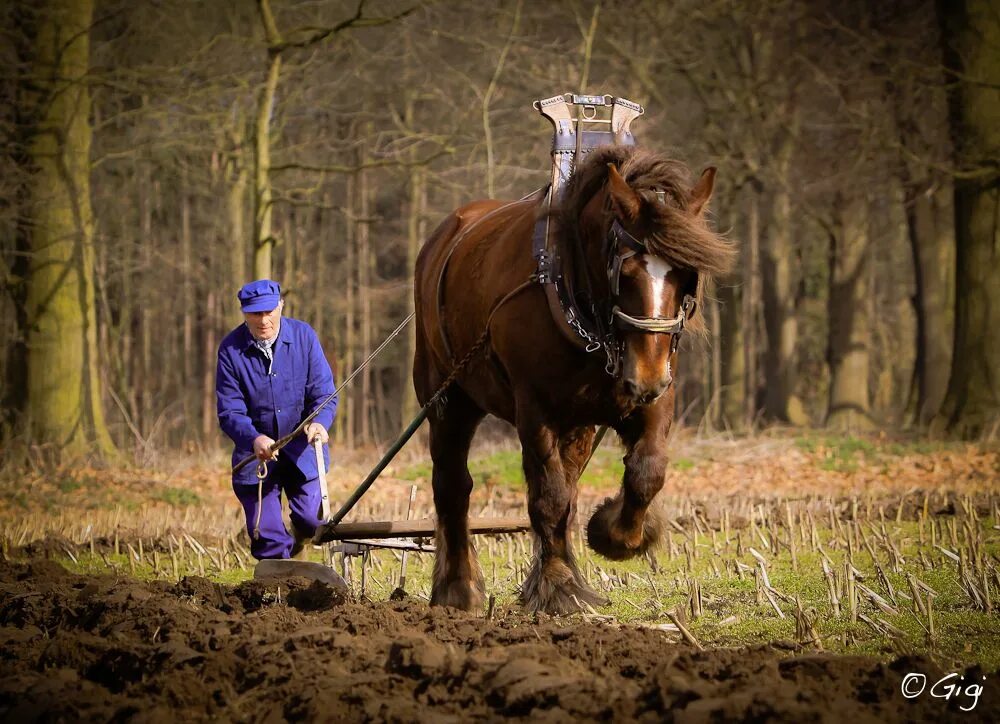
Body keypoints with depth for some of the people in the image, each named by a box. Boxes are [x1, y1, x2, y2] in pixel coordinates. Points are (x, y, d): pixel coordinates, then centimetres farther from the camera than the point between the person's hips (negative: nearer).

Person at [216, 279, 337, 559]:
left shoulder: (304, 337, -8)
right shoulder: (231, 350, -11)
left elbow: (323, 393, -8)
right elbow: (229, 412, -13)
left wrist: (320, 422, -30)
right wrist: (254, 439, -32)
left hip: (302, 449, 0)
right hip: (255, 453, 0)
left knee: (311, 521, -7)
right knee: (265, 536, -2)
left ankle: (297, 537, 29)